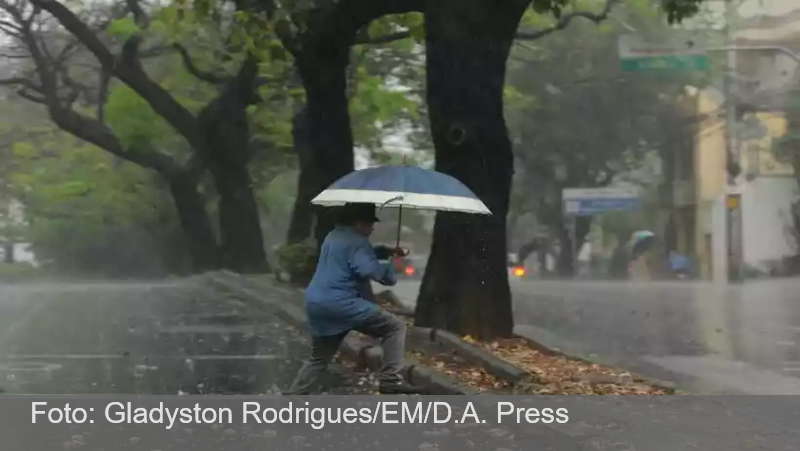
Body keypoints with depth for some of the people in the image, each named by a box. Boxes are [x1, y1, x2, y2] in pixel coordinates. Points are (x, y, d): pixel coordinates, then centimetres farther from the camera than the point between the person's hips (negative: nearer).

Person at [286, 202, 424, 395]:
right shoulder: (355, 241, -8)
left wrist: (386, 251, 29)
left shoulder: (334, 237, 24)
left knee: (319, 359, 22)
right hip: (339, 304, -10)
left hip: (316, 305, 10)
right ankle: (391, 379, -13)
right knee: (395, 326, -5)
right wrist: (393, 270, -6)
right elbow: (370, 269, -24)